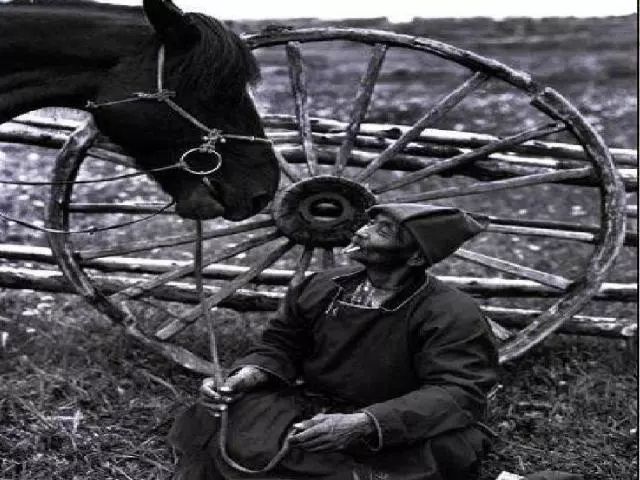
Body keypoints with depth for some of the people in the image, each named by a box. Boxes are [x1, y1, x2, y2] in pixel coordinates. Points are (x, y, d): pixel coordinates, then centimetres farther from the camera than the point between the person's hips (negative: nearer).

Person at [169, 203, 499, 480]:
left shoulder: (453, 315, -15)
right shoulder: (320, 287, 3)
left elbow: (459, 392, -25)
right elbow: (280, 346, 12)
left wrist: (365, 423, -37)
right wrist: (247, 375, -13)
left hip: (392, 431, -3)